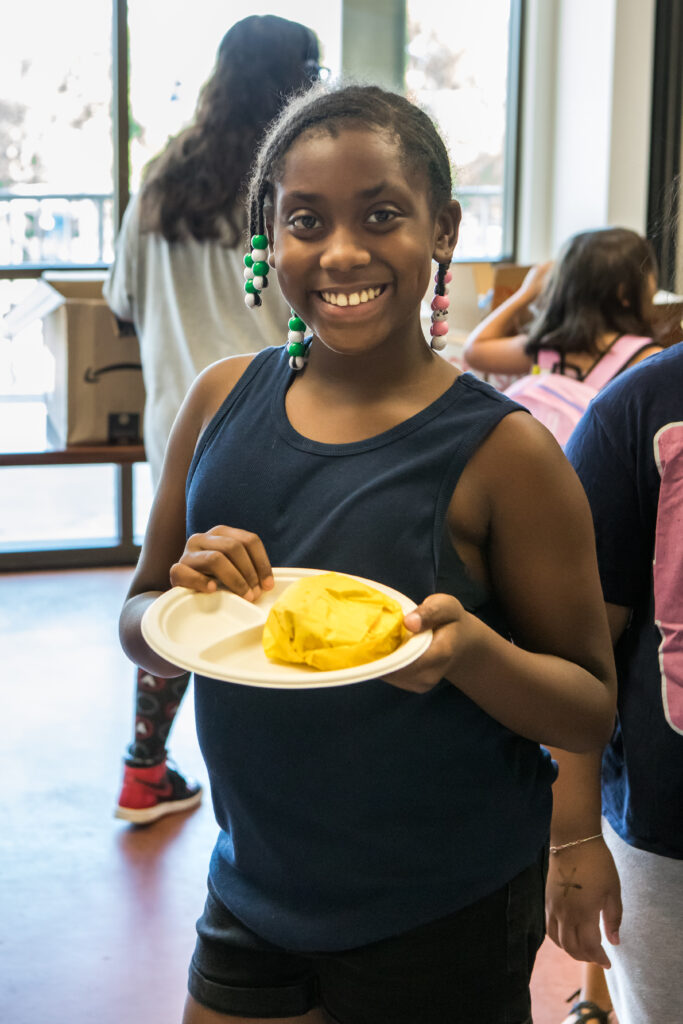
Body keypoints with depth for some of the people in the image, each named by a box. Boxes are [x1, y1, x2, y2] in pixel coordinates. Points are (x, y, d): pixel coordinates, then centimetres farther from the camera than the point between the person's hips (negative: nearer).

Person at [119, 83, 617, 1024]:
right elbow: (139, 633, 5)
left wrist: (469, 648, -29)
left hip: (443, 920, -3)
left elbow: (592, 711, -10)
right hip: (253, 887, 3)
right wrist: (185, 598, -17)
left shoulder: (502, 451, -16)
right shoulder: (224, 399, -3)